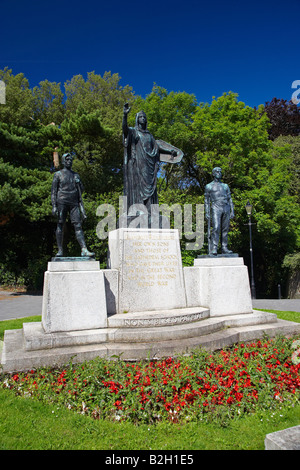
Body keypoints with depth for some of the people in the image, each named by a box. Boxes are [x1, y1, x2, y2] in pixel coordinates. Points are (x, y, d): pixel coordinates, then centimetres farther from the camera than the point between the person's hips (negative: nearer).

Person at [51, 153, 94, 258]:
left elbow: (81, 189, 22)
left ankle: (84, 250, -16)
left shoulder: (76, 175, 18)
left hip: (74, 203, 2)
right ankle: (60, 250, 5)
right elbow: (53, 191, 2)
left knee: (78, 225, -7)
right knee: (60, 225, -1)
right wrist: (54, 206, -7)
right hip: (62, 202, -2)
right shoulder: (58, 174, 8)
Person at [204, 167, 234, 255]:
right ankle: (214, 248, -21)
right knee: (216, 228, -18)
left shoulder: (225, 186, 21)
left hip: (226, 208, 4)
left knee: (225, 229, 0)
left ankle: (224, 248, 2)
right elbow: (206, 201, 8)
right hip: (216, 208, -4)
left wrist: (232, 211, 8)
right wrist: (207, 213, -2)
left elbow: (230, 199, 18)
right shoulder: (209, 186, 12)